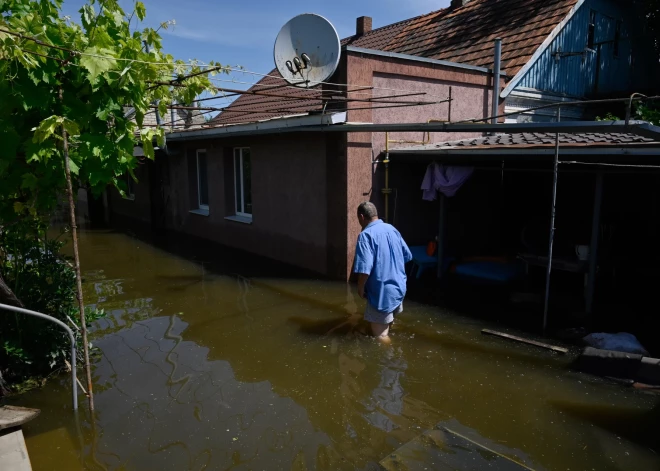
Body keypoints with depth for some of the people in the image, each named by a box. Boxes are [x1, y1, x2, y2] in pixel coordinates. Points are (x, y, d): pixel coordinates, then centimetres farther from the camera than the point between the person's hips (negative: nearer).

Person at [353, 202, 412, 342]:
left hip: (382, 292, -9)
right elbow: (407, 256, 14)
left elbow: (364, 269, -28)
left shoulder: (366, 235, -19)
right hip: (399, 287, 9)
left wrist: (360, 288, -11)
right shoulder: (392, 229, 5)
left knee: (380, 335, 7)